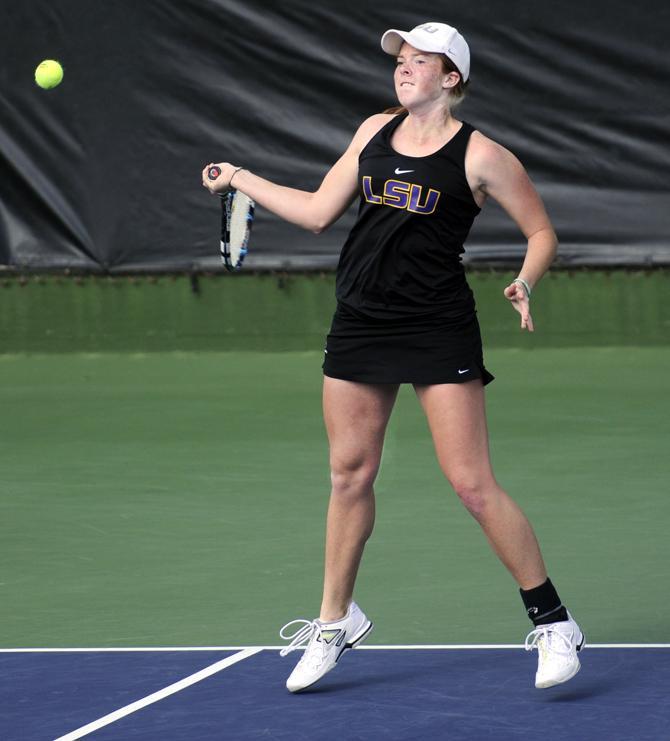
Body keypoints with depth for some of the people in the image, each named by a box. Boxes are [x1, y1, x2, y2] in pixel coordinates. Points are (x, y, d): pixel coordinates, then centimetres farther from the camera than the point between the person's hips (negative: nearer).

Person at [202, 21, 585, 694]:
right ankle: (335, 622, 25)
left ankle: (553, 624, 0)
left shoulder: (479, 154, -6)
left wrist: (524, 284, -18)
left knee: (472, 485, -10)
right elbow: (319, 212, 16)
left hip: (440, 333, -5)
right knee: (349, 474, 10)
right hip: (360, 325, 5)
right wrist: (243, 179, 17)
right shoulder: (375, 131, 10)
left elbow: (541, 232, 0)